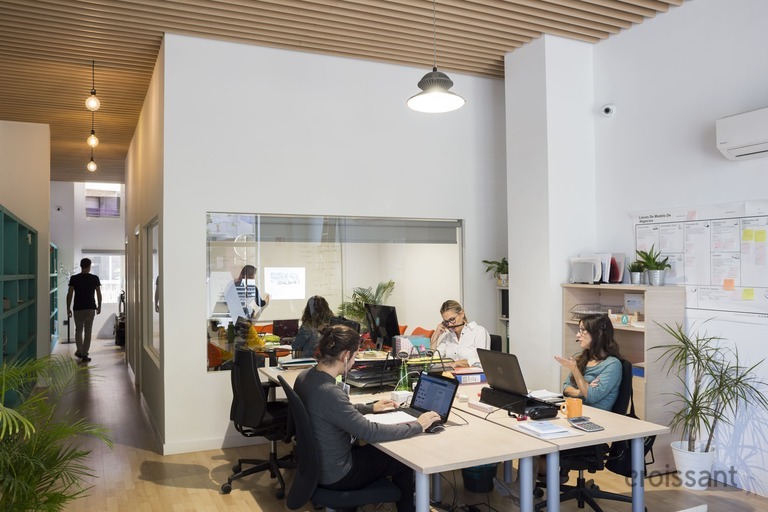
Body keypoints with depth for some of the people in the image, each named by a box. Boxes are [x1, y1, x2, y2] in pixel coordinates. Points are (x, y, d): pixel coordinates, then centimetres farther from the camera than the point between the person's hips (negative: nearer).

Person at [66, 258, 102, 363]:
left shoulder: (74, 278, -3)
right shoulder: (95, 278, -3)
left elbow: (70, 294, -4)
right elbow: (98, 294, 0)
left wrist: (68, 308, 4)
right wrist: (99, 306, 12)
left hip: (77, 308, 1)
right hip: (90, 308, -1)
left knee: (78, 330, 18)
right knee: (88, 331, 4)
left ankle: (79, 351, 19)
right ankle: (84, 355, 4)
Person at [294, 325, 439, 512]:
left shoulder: (305, 377, -5)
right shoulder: (329, 392, -34)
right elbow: (370, 432, -29)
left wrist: (370, 407, 15)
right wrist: (417, 426, -19)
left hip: (316, 463, 8)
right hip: (335, 475, -8)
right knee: (404, 461, 10)